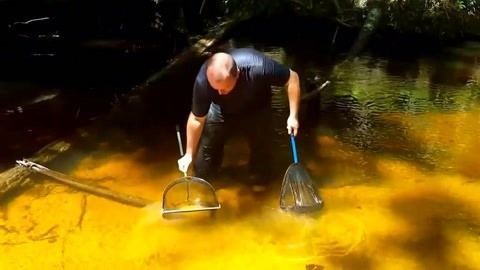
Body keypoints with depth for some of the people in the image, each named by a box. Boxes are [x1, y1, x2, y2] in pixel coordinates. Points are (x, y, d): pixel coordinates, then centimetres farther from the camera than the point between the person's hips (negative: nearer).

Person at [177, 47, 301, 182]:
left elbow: (292, 78, -24)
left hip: (257, 110, 0)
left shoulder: (258, 67, -42)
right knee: (202, 171, 3)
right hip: (221, 111, 1)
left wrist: (293, 115, -27)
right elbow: (197, 119, -19)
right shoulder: (203, 81, -37)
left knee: (261, 173, 4)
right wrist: (189, 154, -12)